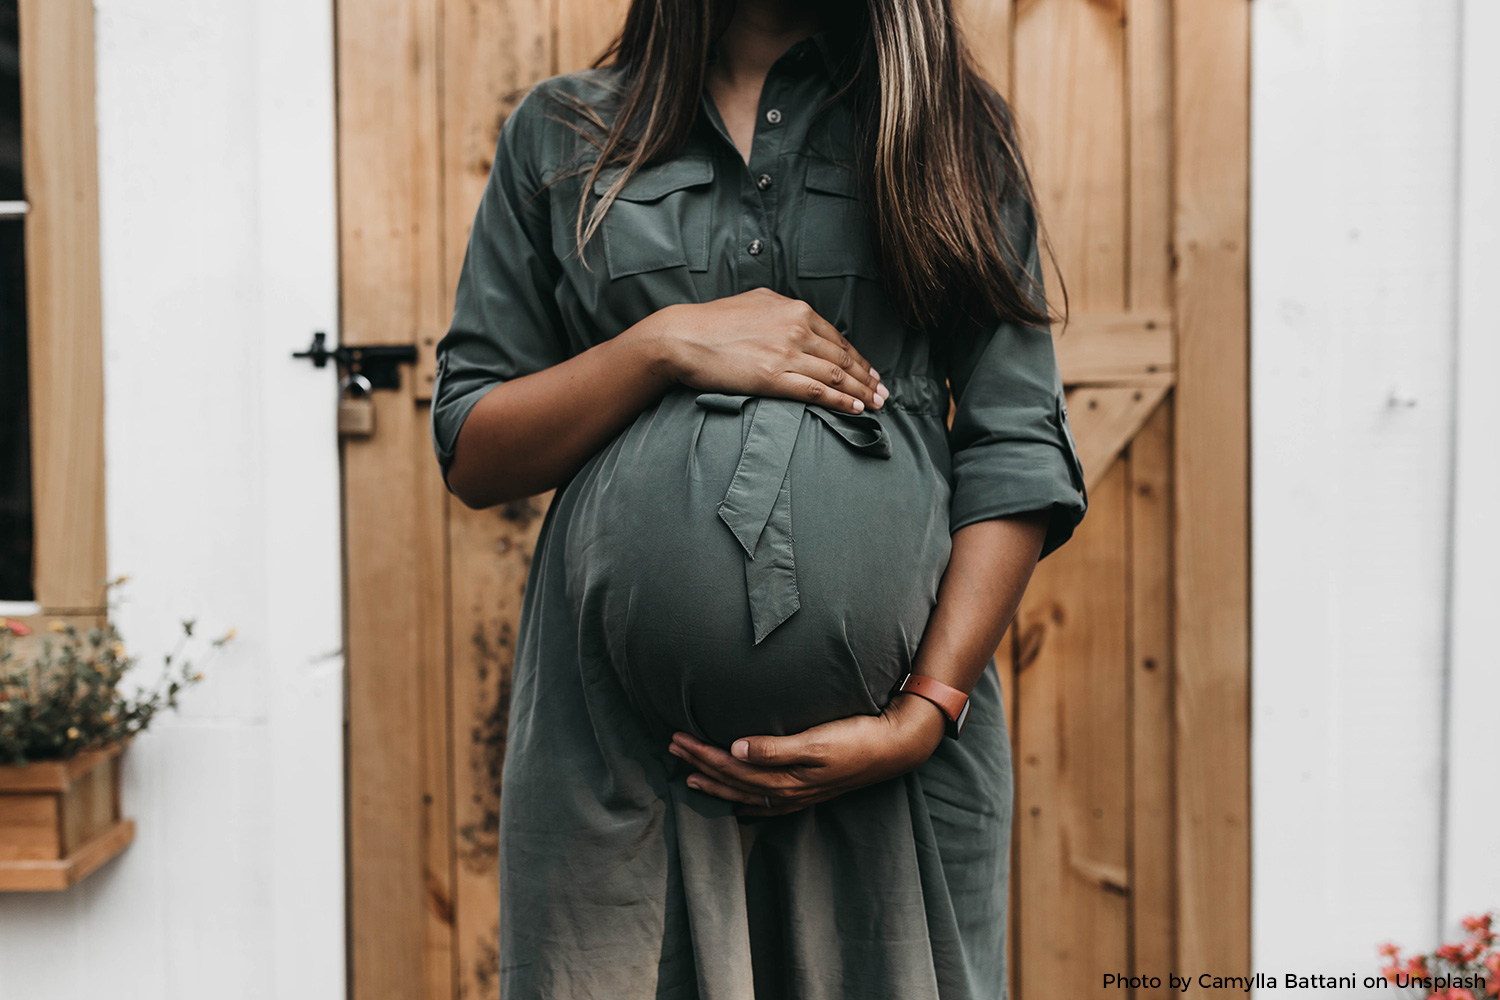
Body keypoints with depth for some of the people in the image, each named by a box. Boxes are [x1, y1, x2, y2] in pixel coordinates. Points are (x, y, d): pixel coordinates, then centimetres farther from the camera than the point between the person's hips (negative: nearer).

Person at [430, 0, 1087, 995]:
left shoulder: (953, 128, 9)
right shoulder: (561, 133, 11)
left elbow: (1019, 458, 0)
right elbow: (470, 456, 6)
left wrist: (924, 713, -10)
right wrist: (666, 343, -9)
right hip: (617, 735, 1)